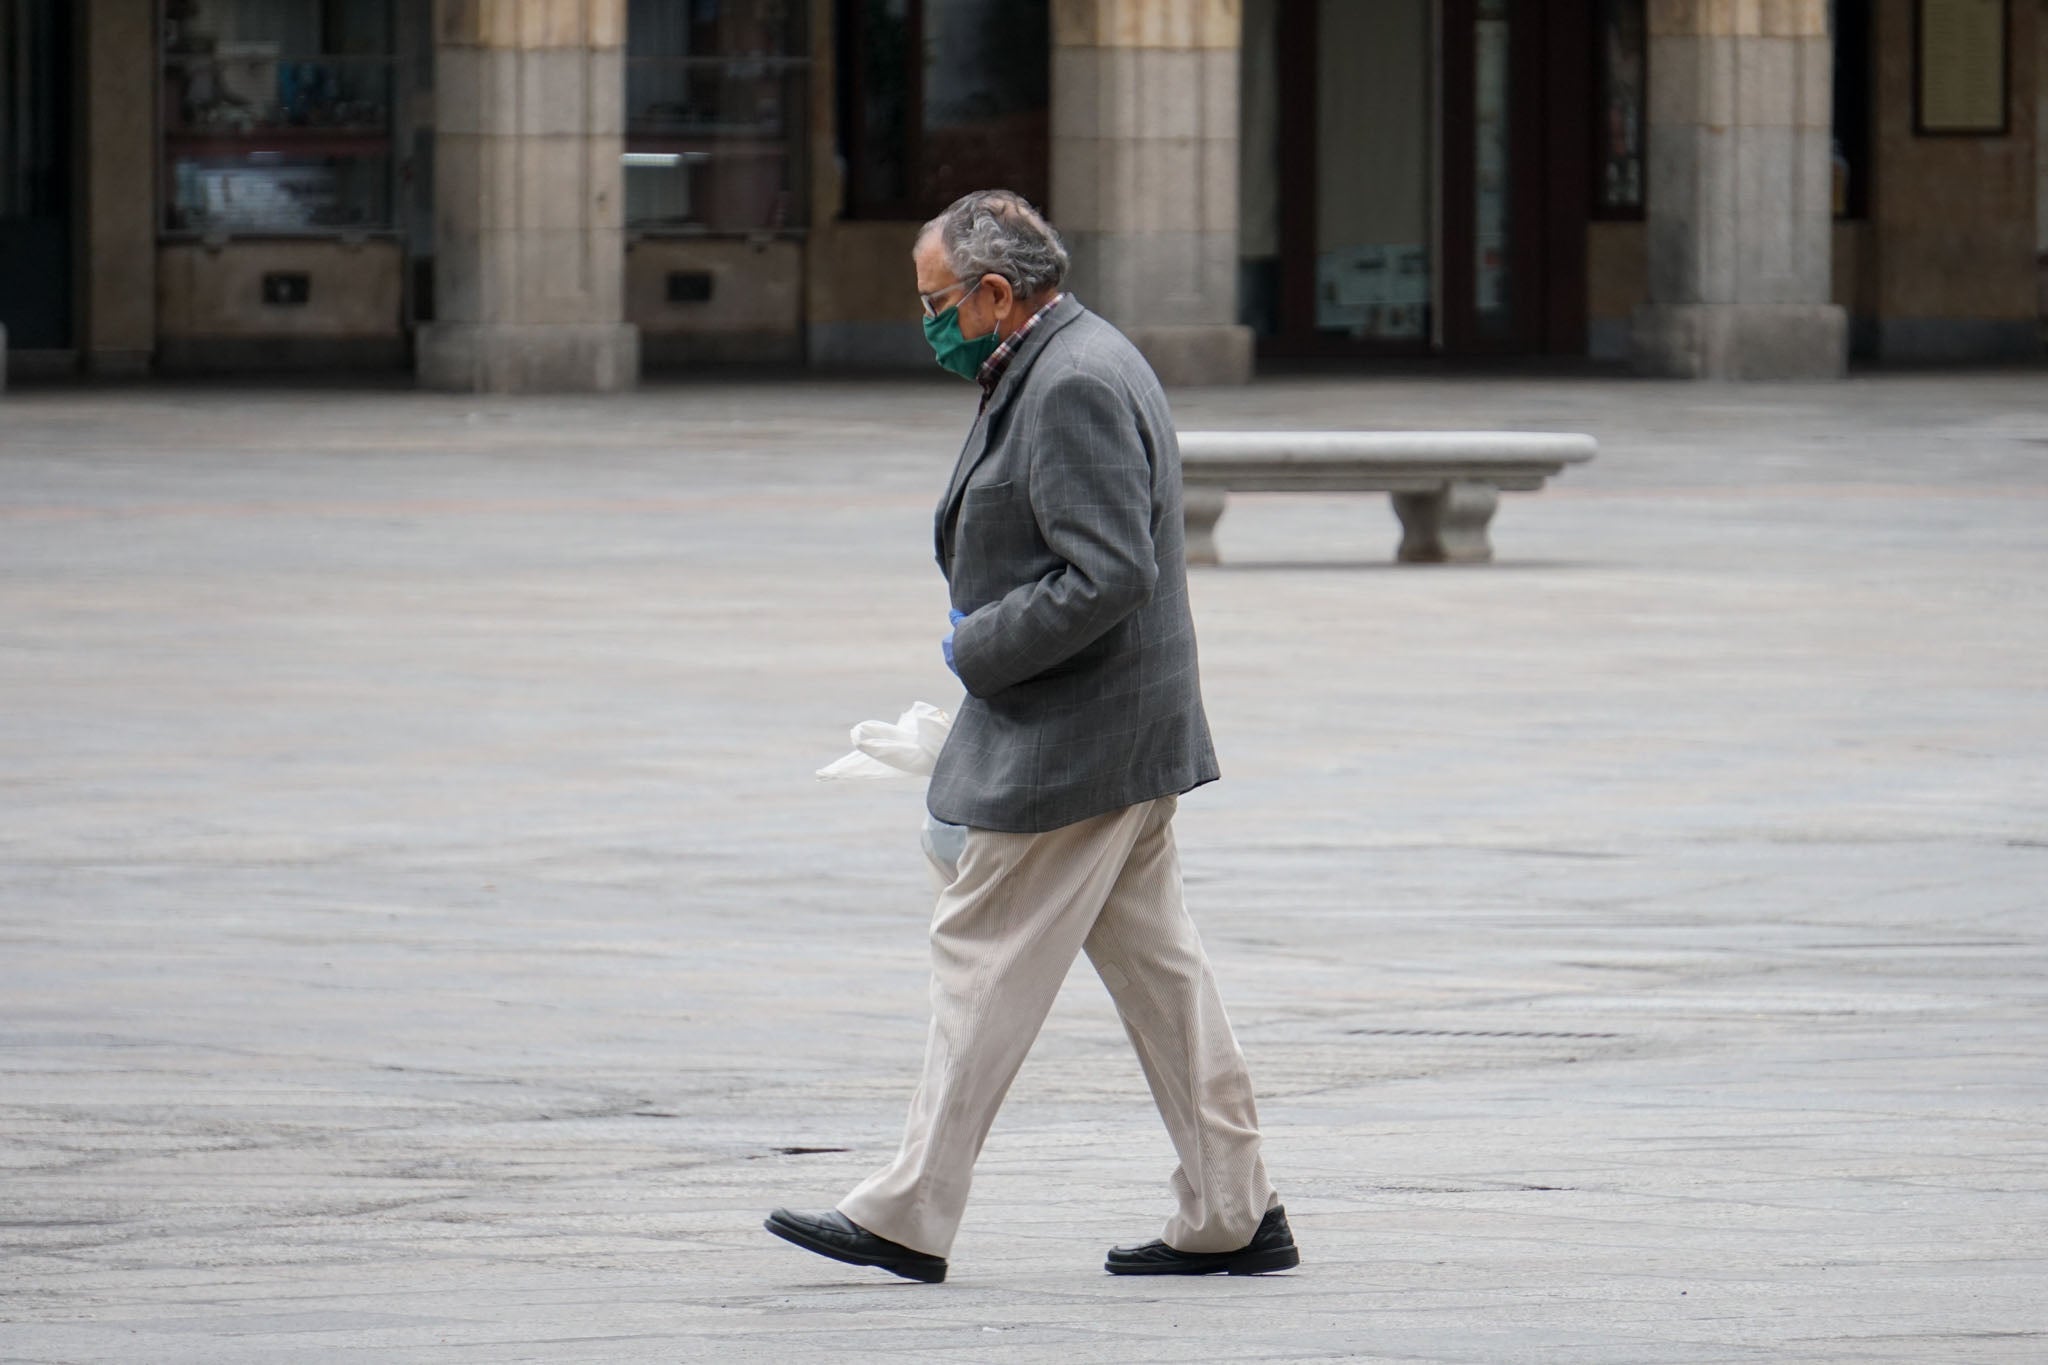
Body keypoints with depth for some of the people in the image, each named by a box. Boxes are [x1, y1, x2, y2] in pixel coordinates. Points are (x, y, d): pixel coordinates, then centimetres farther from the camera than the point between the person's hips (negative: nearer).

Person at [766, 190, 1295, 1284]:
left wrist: (979, 648, -15)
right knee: (1153, 963, 11)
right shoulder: (1066, 367, 16)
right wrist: (986, 636, 12)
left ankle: (908, 1218, -1)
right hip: (1126, 735, 11)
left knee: (983, 952, -5)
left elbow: (1111, 574, -25)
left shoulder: (1073, 387, -18)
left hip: (1071, 741, -11)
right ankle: (1231, 1215, 12)